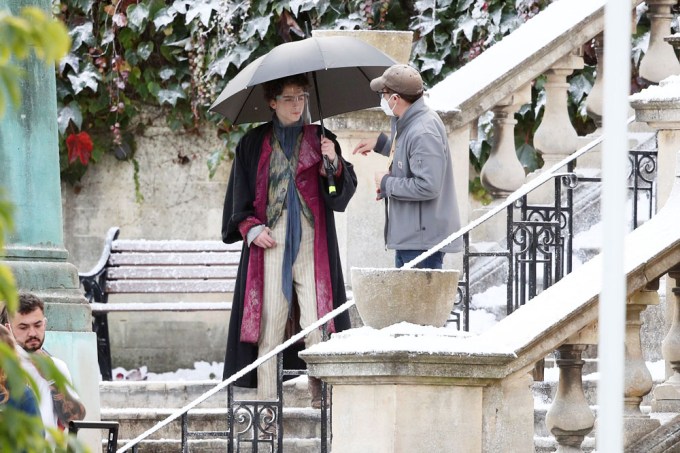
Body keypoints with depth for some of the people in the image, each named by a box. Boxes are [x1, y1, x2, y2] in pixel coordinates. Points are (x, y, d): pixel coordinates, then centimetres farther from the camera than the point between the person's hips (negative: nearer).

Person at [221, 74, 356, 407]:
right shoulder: (253, 144, 11)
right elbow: (239, 195, 13)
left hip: (311, 243, 0)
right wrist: (251, 227, -2)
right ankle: (267, 398, -5)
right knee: (269, 321, -6)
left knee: (316, 322, -10)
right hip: (269, 242, 0)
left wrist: (334, 164, -15)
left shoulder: (320, 140, 11)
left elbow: (344, 192, 4)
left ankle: (321, 391, -3)